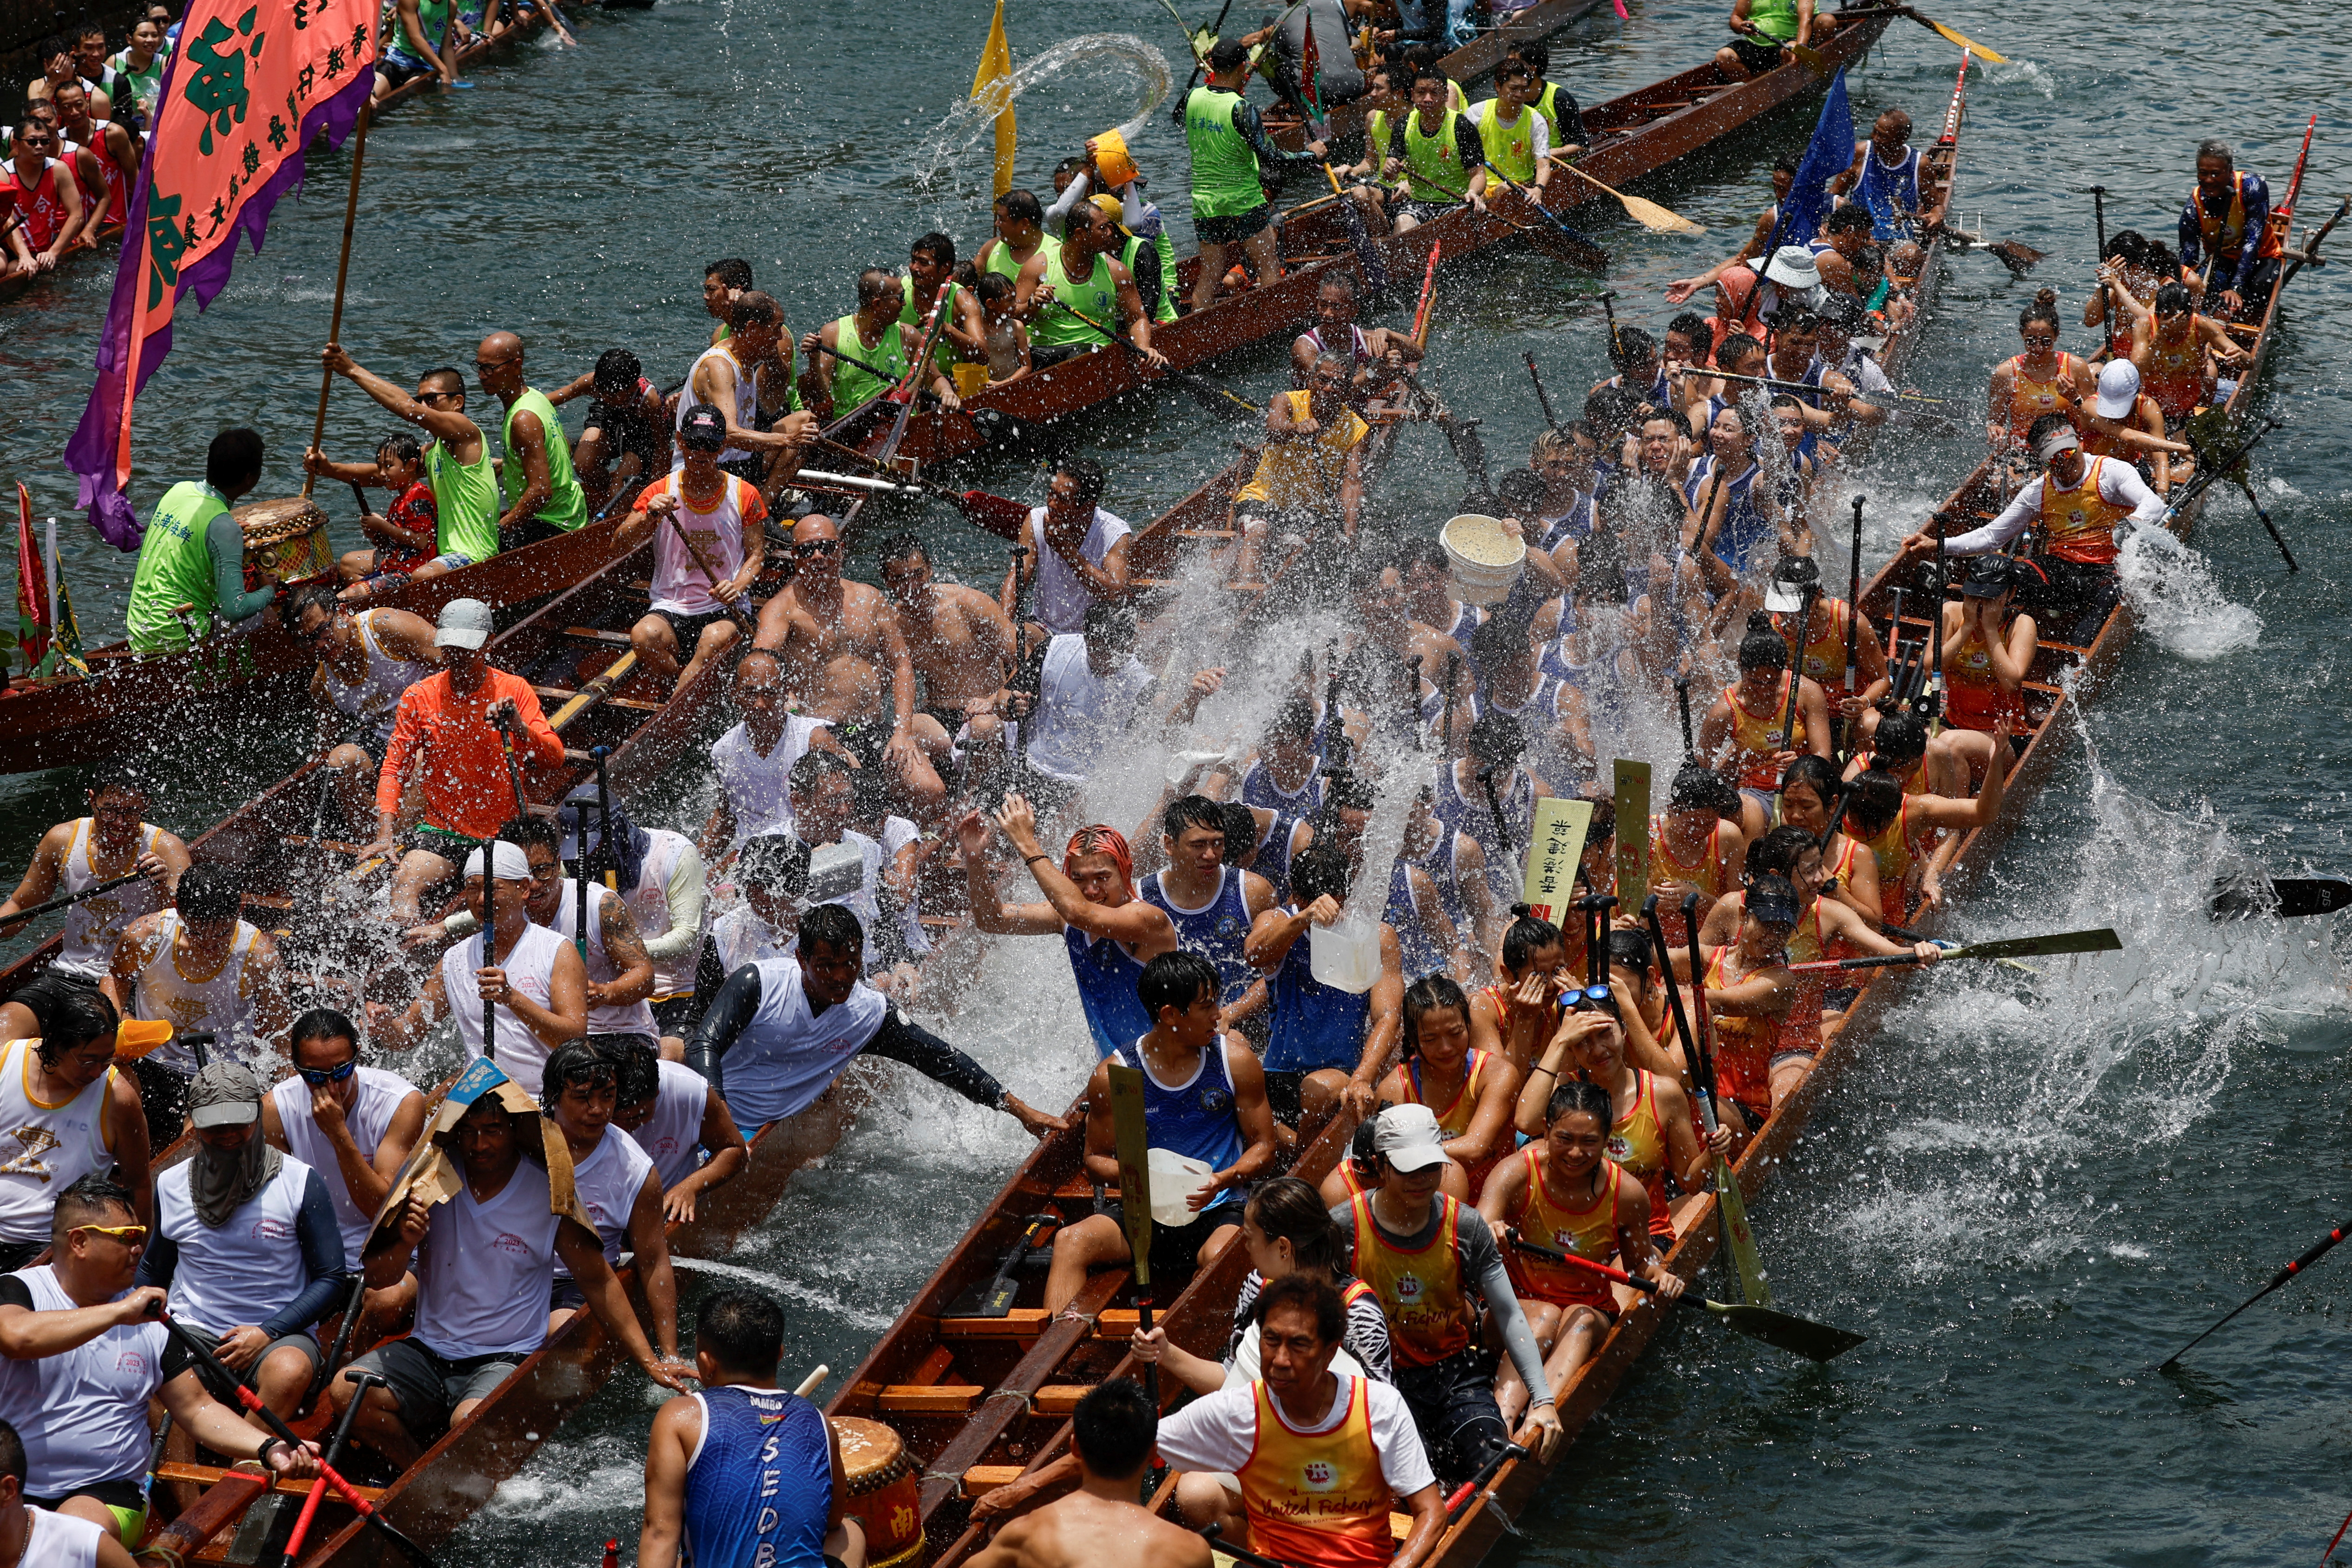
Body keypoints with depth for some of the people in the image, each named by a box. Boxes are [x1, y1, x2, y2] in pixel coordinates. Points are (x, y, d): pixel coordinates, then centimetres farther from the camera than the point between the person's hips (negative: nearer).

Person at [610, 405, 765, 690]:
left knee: (717, 639, -37)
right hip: (670, 609, 1)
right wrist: (649, 517, -18)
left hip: (724, 610, -1)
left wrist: (737, 587, -15)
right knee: (643, 636, -33)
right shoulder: (660, 492, 4)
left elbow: (756, 554, 6)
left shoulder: (744, 496, 4)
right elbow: (618, 550, 0)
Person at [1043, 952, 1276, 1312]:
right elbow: (1096, 1159, 8)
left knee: (1217, 1258, -36)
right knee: (1071, 1241, -24)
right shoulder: (1113, 1075, -2)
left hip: (1222, 1209, -1)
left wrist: (1222, 1180, -16)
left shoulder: (1235, 1059, 0)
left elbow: (1263, 1148, 4)